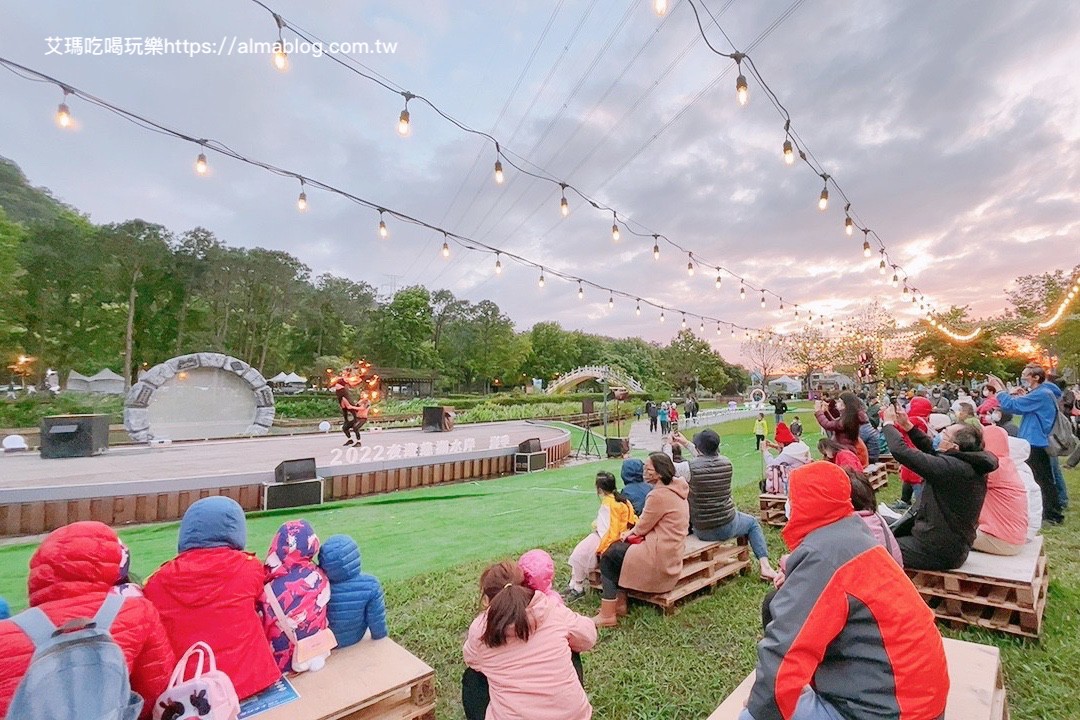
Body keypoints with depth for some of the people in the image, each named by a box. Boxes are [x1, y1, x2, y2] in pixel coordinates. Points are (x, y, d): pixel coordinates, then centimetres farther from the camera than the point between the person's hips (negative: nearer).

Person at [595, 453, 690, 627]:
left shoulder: (659, 495, -22)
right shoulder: (674, 489, 8)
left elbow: (643, 526, -12)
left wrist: (631, 532, 9)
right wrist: (632, 532, 4)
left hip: (660, 556, -10)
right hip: (669, 549, 10)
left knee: (608, 557, 0)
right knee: (616, 547, 15)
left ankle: (607, 615, 6)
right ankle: (619, 604, 18)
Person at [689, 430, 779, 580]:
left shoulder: (692, 467, -19)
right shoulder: (726, 463, -5)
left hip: (703, 531, -2)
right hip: (727, 526, 2)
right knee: (753, 523, 30)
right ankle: (764, 565, 17)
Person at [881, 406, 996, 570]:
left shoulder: (952, 467, -29)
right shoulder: (973, 465, -3)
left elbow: (901, 451, -28)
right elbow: (934, 454, 12)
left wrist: (889, 423, -11)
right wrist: (908, 426, 8)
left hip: (938, 552, -9)